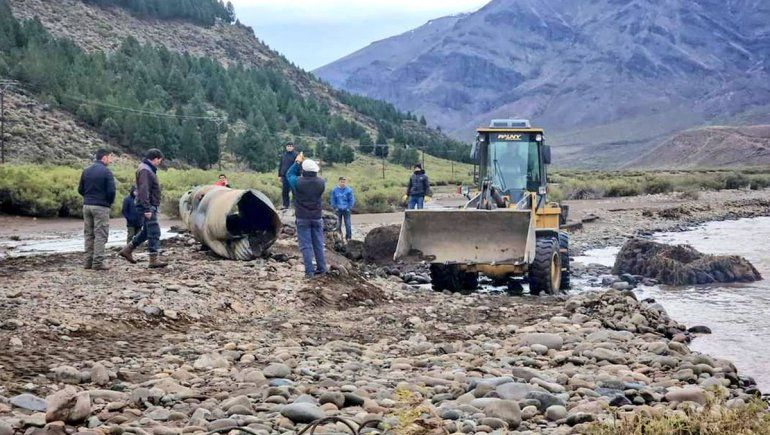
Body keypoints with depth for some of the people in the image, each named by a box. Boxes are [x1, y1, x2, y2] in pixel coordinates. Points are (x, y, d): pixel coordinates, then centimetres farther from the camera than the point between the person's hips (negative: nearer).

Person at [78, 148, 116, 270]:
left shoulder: (86, 171, 10)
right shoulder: (106, 172, -10)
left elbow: (80, 189, 11)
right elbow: (111, 191, -14)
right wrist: (110, 202, 4)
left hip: (87, 206, 6)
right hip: (101, 207, -6)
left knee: (89, 234, 12)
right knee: (100, 235, -3)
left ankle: (88, 261, 12)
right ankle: (98, 262, -6)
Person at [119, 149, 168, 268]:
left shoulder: (149, 169, 17)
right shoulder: (145, 170, -15)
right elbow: (143, 191, -22)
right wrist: (147, 209, -25)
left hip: (150, 206, 11)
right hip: (148, 206, -11)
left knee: (146, 231, 17)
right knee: (154, 232, -9)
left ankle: (127, 250, 24)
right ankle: (154, 260, -7)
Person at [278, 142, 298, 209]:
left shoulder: (296, 155, -3)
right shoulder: (283, 155, 11)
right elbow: (280, 165, 16)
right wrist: (279, 175, 12)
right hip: (284, 176, 5)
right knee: (284, 191, 7)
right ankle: (286, 205, 18)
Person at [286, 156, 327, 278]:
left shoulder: (298, 182, -16)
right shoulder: (321, 182, -7)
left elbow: (289, 174, 4)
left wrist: (298, 162, 16)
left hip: (303, 218, -3)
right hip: (317, 217, 3)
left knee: (306, 245, 0)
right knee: (318, 244, 13)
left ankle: (309, 271, -3)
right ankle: (321, 269, 19)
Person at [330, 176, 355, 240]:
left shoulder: (349, 190, -6)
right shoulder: (334, 190, -3)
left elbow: (352, 200, 0)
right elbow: (332, 200, 4)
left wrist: (349, 208, -7)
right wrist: (335, 207, -4)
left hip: (346, 209, -1)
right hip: (338, 209, 1)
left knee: (347, 224, 0)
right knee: (338, 223, 4)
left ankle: (348, 237, 8)